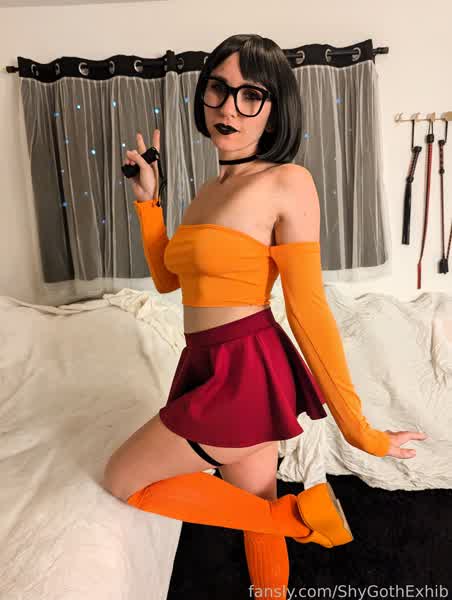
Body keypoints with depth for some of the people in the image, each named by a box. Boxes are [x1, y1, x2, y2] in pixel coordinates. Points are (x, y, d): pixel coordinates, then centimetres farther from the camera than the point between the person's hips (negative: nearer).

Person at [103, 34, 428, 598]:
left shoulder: (288, 183, -13)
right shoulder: (209, 189, 11)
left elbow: (310, 314, -16)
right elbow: (167, 278, 15)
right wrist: (147, 198, 9)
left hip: (246, 375, -7)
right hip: (210, 368, 7)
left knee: (122, 480, 6)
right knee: (256, 515, 21)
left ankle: (295, 514, 9)